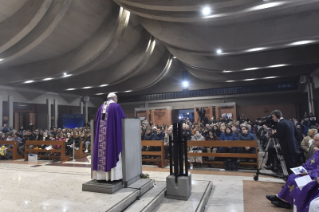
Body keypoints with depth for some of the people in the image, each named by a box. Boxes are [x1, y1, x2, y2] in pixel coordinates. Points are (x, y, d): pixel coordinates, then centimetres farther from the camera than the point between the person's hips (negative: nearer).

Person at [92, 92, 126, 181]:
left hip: (101, 134, 5)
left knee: (102, 150, 7)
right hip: (113, 133, -5)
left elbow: (97, 121, 17)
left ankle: (101, 174, 11)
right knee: (112, 152, -2)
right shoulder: (116, 106, -2)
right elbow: (123, 119, -2)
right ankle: (112, 175, -1)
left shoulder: (101, 107, 14)